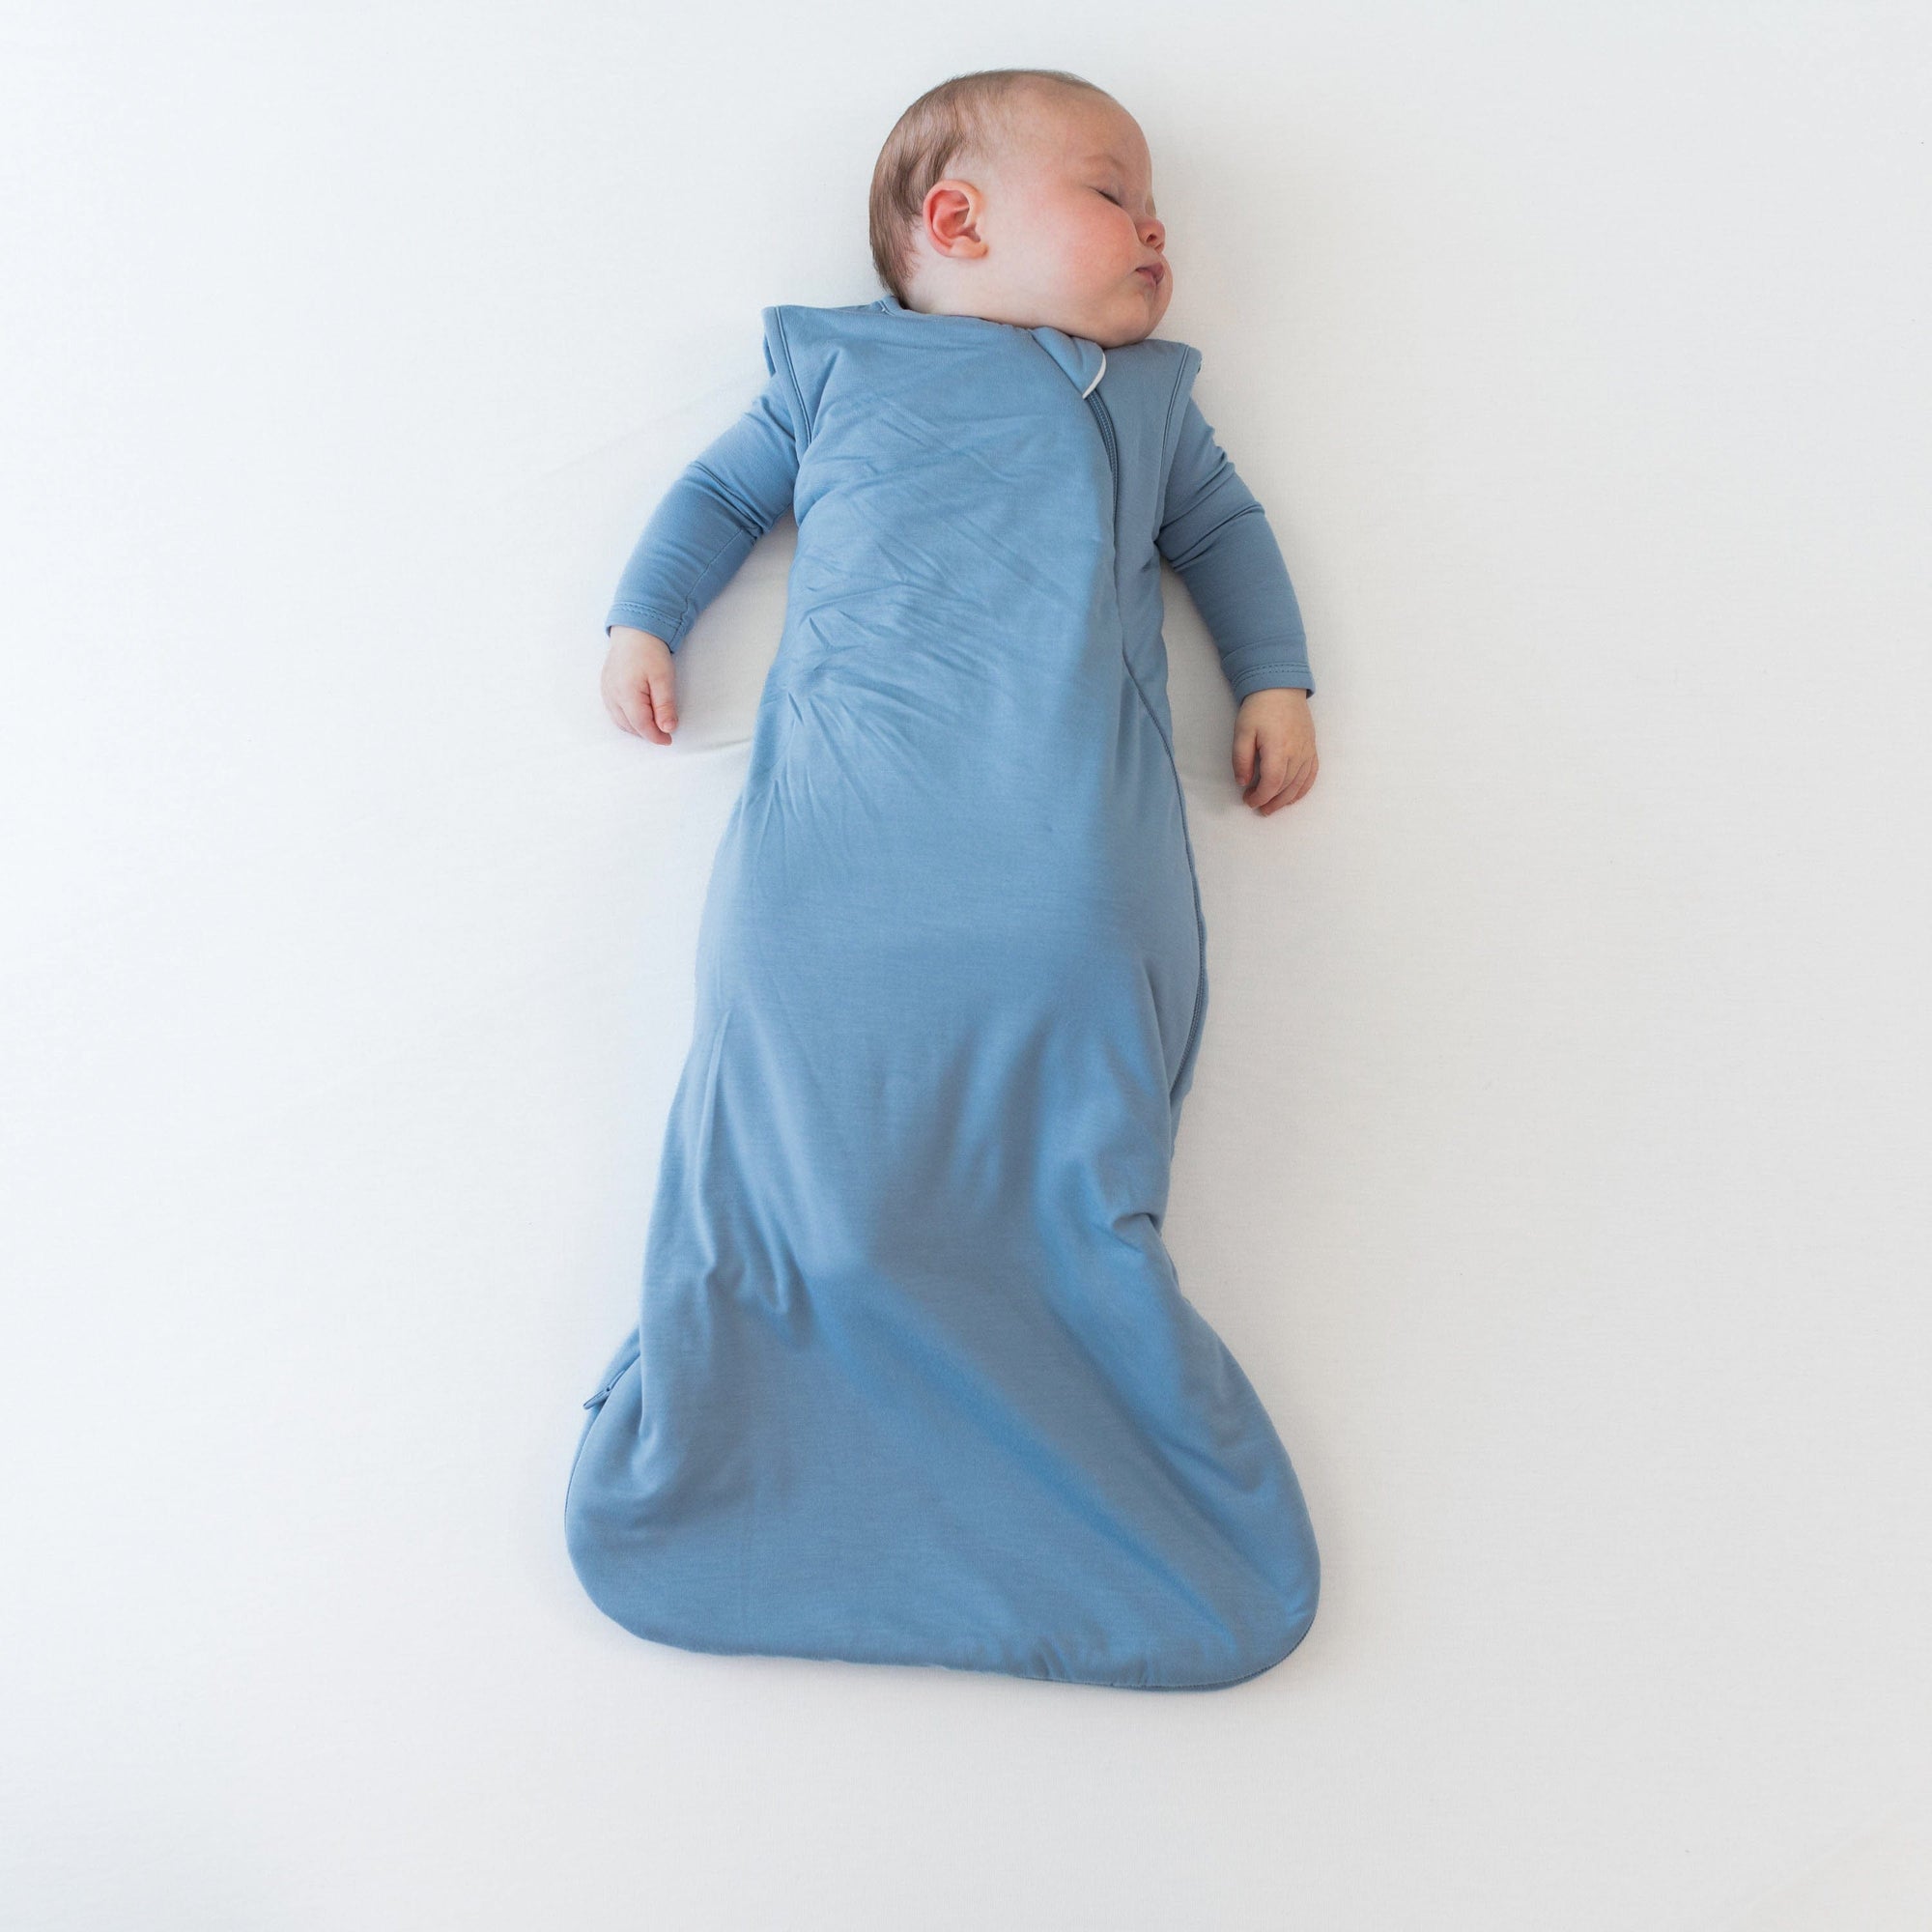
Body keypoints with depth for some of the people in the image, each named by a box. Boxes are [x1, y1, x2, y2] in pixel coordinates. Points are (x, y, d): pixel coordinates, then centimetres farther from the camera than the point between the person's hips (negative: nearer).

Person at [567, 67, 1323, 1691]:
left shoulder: (1147, 393, 31)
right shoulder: (834, 365, 24)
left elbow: (1224, 527, 34)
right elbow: (723, 490, 30)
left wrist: (1277, 680, 21)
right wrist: (644, 617, 18)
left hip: (1063, 799, 2)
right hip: (846, 787, -1)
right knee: (795, 1023, -15)